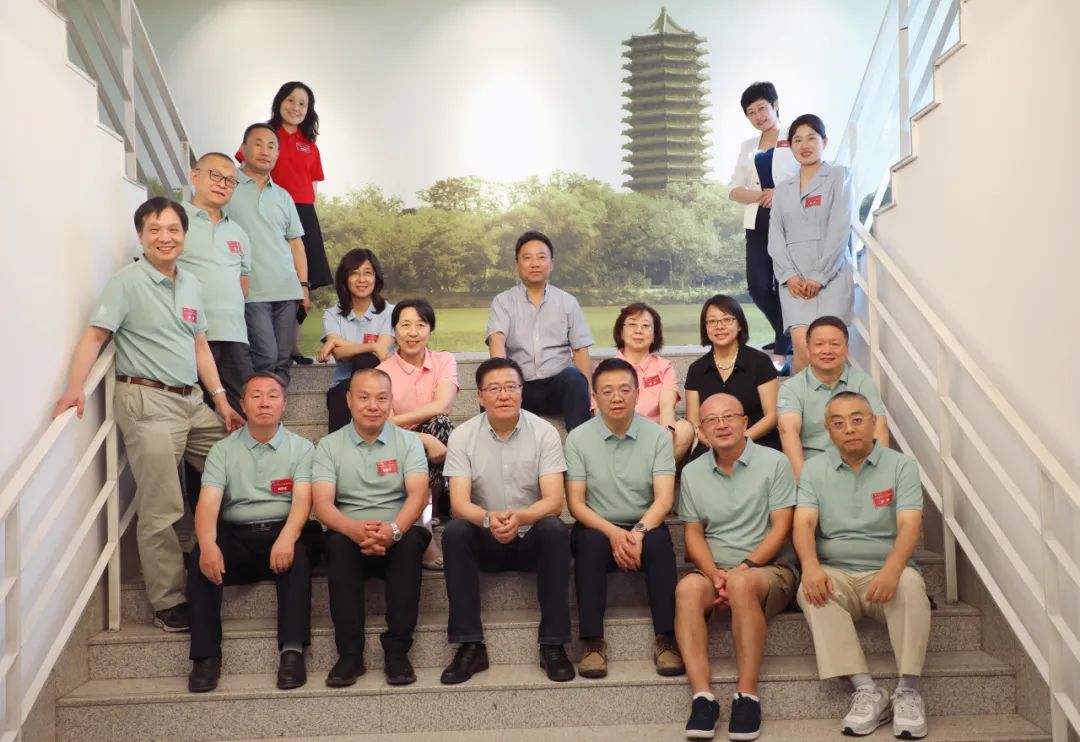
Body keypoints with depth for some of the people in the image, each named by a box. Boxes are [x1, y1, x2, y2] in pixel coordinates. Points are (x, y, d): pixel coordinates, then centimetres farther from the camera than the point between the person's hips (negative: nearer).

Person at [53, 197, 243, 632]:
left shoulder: (191, 285, 15)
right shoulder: (127, 282, -5)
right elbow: (95, 336, -10)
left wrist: (221, 399, 12)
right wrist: (74, 387, -24)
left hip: (193, 402, 7)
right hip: (148, 403, -7)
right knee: (161, 510, -5)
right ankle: (169, 604, 5)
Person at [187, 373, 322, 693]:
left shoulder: (301, 448, 7)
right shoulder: (223, 450, 10)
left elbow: (302, 500, -9)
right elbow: (208, 502, -4)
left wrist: (287, 537, -30)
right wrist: (208, 545, -26)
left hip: (282, 533, -1)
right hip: (236, 537, 2)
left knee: (297, 551, -34)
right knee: (200, 557, -28)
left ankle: (292, 650, -37)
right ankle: (206, 655, -27)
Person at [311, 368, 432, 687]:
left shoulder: (408, 441, 5)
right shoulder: (329, 446, 5)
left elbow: (418, 494, -11)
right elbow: (322, 504, -9)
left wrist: (393, 529, -33)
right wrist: (354, 528, -31)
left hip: (398, 537, 0)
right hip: (350, 535, 0)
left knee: (411, 539, -33)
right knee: (338, 542, -33)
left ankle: (397, 651, -27)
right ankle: (349, 653, -27)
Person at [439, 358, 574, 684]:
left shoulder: (545, 433, -8)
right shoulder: (462, 437, -7)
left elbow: (554, 501, -16)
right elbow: (459, 503, -15)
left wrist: (520, 517, -38)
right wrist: (488, 519, -38)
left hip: (532, 538, -1)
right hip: (486, 541, 1)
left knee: (555, 530, -32)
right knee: (455, 532, -29)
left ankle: (553, 645, -24)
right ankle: (470, 645, -24)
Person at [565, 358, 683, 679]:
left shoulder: (658, 436, -1)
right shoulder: (578, 439, -2)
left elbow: (664, 499, -9)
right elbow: (575, 503, -6)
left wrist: (639, 532, -28)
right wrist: (613, 533, -23)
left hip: (644, 527, 0)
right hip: (598, 529, 0)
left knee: (659, 540, -32)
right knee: (590, 541, -33)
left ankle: (666, 639, -26)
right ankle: (592, 642, -28)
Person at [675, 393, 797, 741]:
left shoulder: (774, 462, 0)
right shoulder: (692, 472, 12)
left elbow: (781, 527, -5)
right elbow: (693, 533, 8)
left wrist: (745, 567, -16)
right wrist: (713, 572, -11)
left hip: (769, 569, -3)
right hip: (715, 571, 3)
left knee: (743, 584, -37)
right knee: (687, 587, -31)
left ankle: (747, 696, -30)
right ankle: (702, 697, -35)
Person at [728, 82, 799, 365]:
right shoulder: (748, 147, 19)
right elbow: (733, 190, 13)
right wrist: (760, 195, -8)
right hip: (758, 224, 5)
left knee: (786, 285, -8)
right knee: (758, 286, -3)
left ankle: (781, 353, -4)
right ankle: (787, 336, 20)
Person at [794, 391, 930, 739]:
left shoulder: (901, 465, 3)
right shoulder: (814, 469, 9)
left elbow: (910, 525, -10)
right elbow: (804, 523, -4)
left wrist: (892, 568, -31)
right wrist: (810, 565, -26)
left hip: (886, 573, -1)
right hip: (836, 574, 1)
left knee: (910, 583, -33)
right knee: (810, 589, -31)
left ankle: (908, 691, -26)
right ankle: (867, 690, -32)